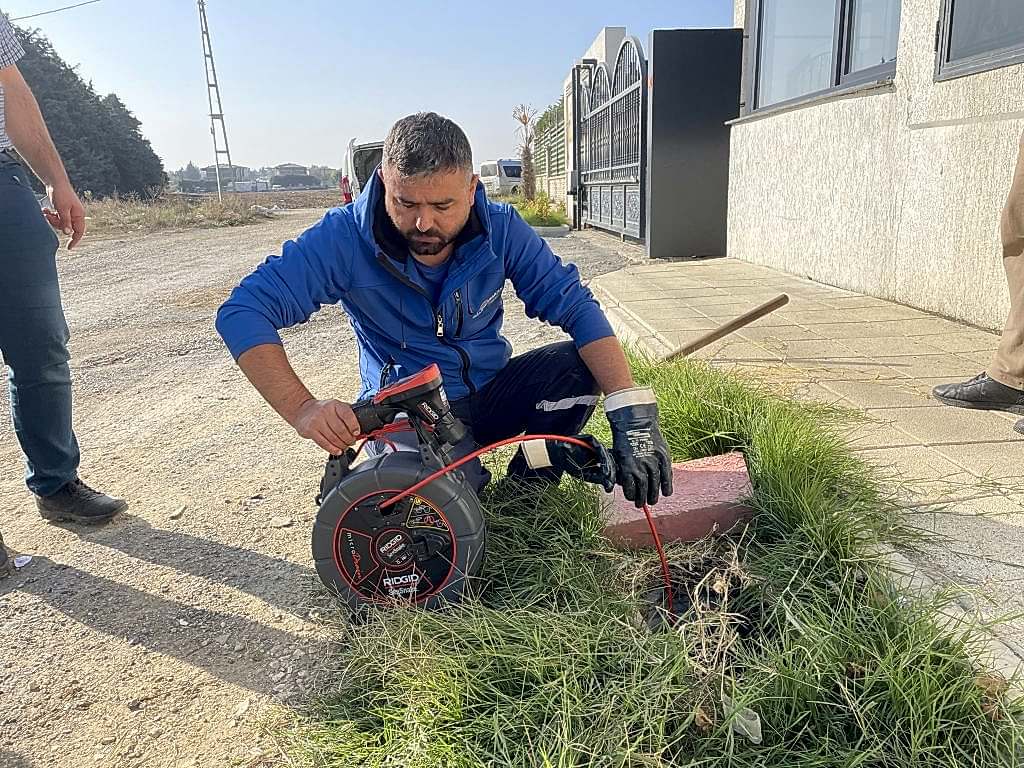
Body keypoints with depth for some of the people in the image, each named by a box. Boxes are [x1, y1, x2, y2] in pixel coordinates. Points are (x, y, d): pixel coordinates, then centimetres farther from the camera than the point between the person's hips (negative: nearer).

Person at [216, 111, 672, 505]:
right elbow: (243, 312, -23)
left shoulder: (500, 229, -12)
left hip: (490, 391, 3)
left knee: (579, 365, -24)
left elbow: (575, 305, -15)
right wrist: (303, 409, -39)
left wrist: (633, 411, -29)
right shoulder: (345, 238, -20)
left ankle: (530, 474, 0)